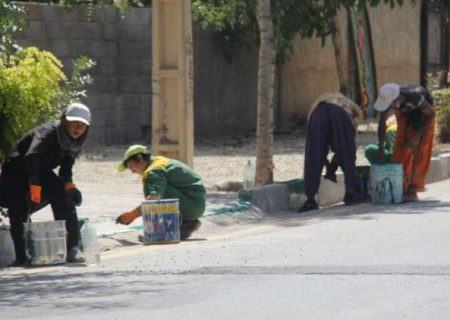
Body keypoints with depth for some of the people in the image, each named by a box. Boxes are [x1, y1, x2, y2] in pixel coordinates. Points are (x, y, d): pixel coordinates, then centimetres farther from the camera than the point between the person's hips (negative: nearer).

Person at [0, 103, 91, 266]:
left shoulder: (75, 142, -7)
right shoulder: (48, 133, -30)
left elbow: (66, 168, 1)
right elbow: (31, 157, -43)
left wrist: (69, 186, -20)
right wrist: (34, 187, -46)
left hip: (41, 171, 6)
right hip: (17, 169, -6)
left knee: (65, 199, -12)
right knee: (18, 213, -17)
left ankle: (72, 248, -15)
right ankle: (21, 257, -7)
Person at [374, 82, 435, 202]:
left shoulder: (414, 96, -43)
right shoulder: (386, 98, -29)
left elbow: (430, 114, -26)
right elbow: (382, 122, -13)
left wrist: (416, 136, -29)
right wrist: (381, 146, -14)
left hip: (423, 112, -4)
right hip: (405, 114, 4)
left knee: (420, 153, -13)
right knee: (401, 151, -5)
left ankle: (413, 191, -12)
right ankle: (400, 189, 1)